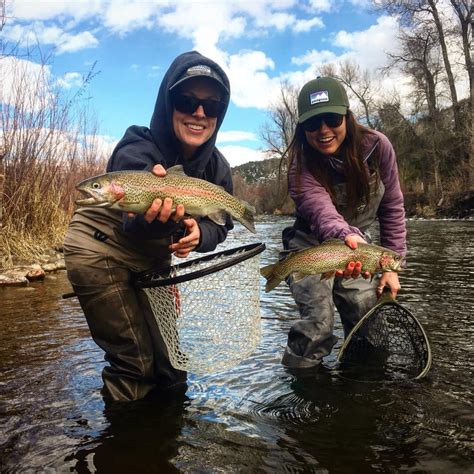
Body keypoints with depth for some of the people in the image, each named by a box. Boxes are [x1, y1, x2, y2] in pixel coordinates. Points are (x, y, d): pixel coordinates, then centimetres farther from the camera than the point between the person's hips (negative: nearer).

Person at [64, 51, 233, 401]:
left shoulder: (216, 166, -10)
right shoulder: (136, 152, -28)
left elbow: (221, 224, -5)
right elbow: (134, 229, -39)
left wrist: (198, 234, -29)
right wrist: (151, 218, -64)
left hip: (153, 258, 6)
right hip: (100, 249, -5)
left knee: (169, 361, 14)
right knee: (134, 363, -4)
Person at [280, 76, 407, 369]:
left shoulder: (376, 146, -13)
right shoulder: (302, 162, -20)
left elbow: (392, 208, -5)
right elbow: (317, 205, -40)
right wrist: (346, 236, -61)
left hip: (357, 240, 3)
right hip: (311, 246, -2)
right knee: (318, 324, -18)